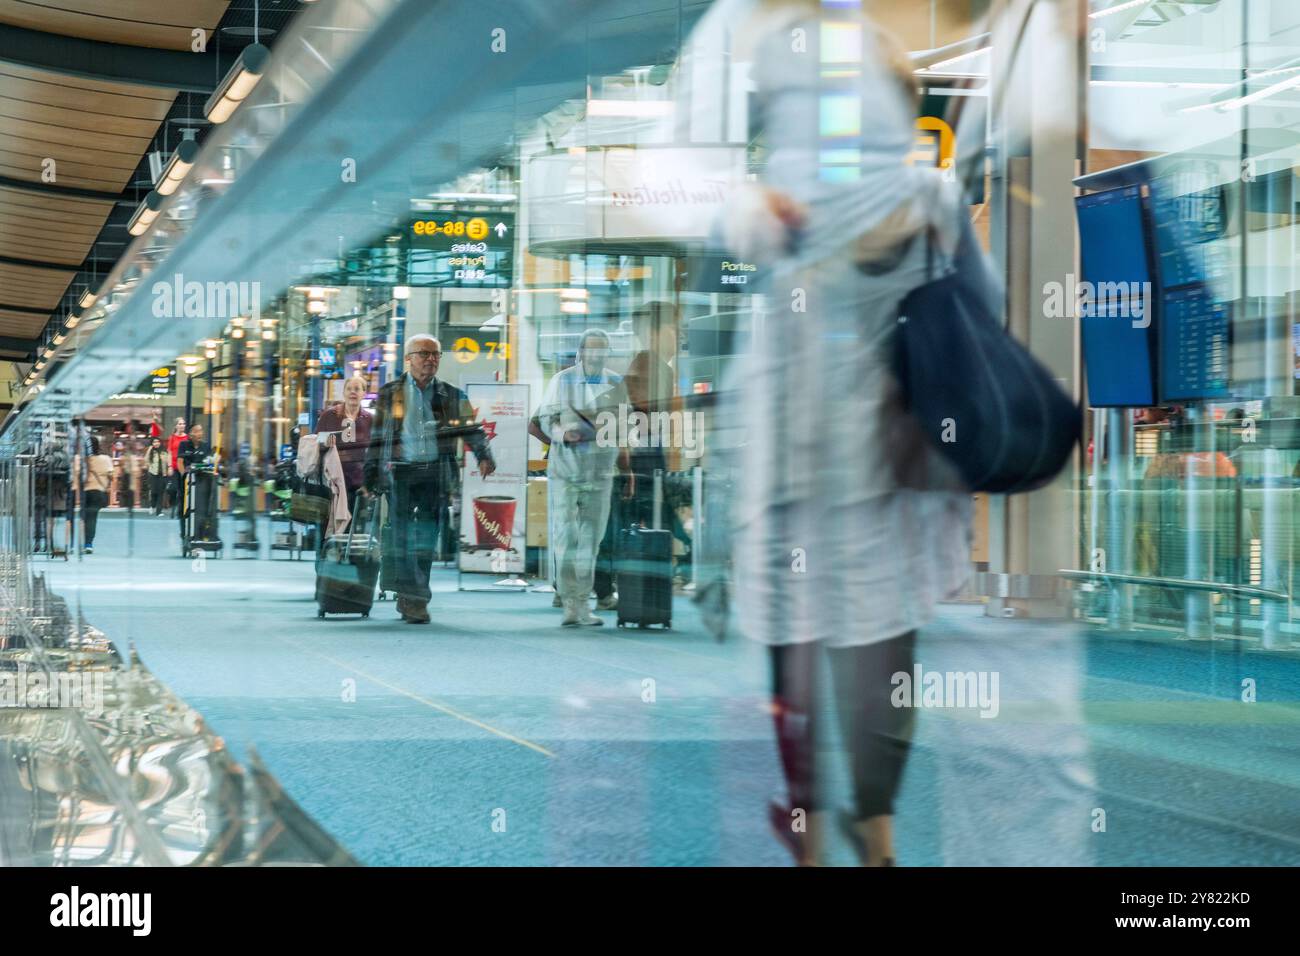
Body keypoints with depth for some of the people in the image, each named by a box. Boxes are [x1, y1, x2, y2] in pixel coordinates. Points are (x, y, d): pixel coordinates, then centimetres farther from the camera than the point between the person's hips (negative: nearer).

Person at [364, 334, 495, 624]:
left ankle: (410, 599, 13)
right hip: (400, 470, -1)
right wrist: (370, 477, 8)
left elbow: (472, 430, 6)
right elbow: (377, 438, 11)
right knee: (404, 535, -9)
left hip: (436, 473, 1)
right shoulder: (389, 394, 9)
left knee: (426, 537, 2)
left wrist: (484, 457, -13)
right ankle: (413, 600, -10)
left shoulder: (452, 396, 11)